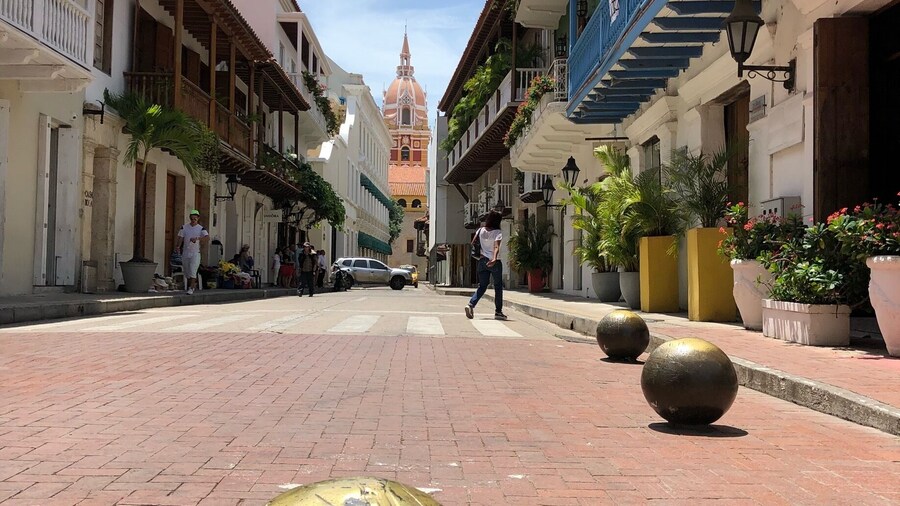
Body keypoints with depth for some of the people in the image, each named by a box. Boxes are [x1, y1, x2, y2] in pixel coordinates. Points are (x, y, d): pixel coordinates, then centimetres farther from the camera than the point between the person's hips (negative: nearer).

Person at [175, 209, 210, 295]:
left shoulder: (201, 228, -4)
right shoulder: (184, 227, 4)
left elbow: (207, 237, -20)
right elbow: (180, 238, 0)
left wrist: (197, 238, -36)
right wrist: (178, 247, -18)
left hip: (195, 253, -3)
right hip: (185, 252, 3)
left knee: (193, 271, -13)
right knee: (187, 271, 12)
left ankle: (191, 289, -11)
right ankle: (193, 284, 32)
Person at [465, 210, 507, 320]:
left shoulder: (481, 230, 4)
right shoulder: (498, 233, -11)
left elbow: (473, 243, 5)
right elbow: (496, 247, -25)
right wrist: (494, 259, -37)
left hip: (482, 261, 4)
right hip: (495, 262, -4)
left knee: (482, 285, 12)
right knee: (498, 286, 11)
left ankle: (471, 304, -11)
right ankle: (498, 311, 13)